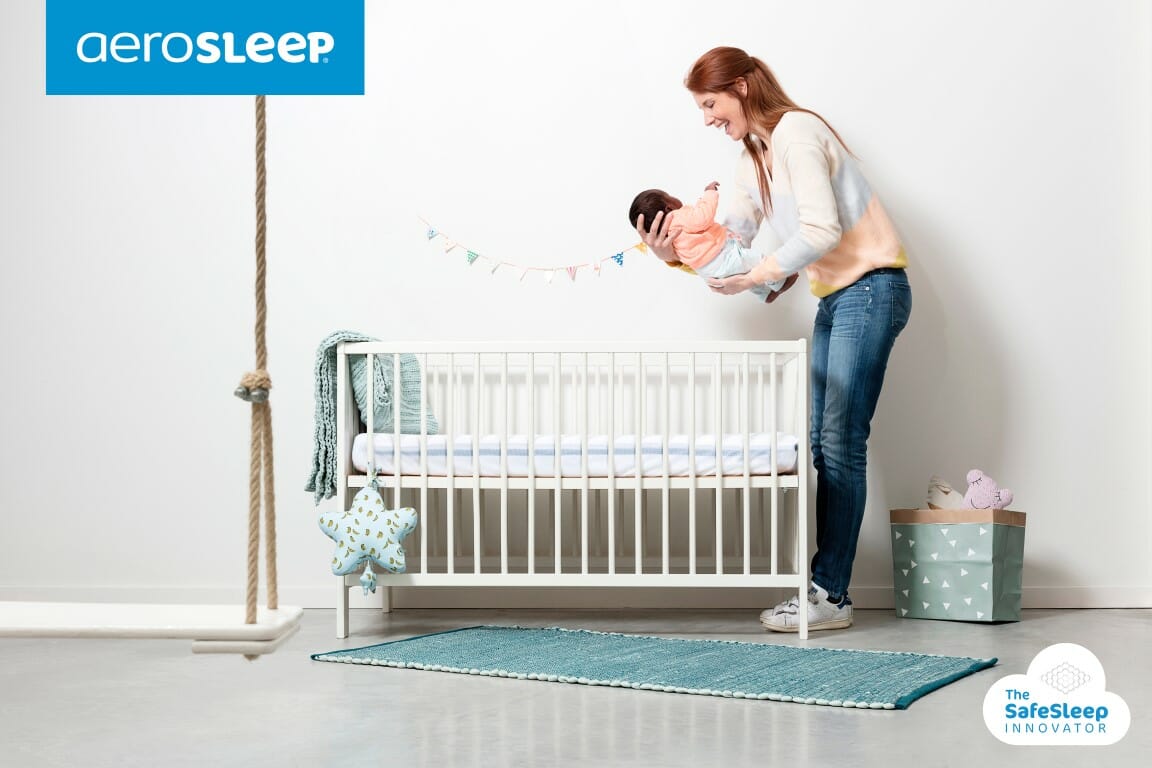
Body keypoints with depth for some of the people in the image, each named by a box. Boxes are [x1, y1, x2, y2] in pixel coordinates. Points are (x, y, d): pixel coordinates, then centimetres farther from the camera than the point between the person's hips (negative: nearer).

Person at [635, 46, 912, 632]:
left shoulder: (795, 133, -14)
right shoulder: (754, 158, 16)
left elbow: (820, 231, -23)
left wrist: (754, 278, -17)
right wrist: (676, 253, -9)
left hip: (870, 288, -10)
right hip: (835, 297, 10)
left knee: (841, 443, -9)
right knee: (821, 442, 5)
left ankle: (830, 595, -6)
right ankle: (825, 584, 8)